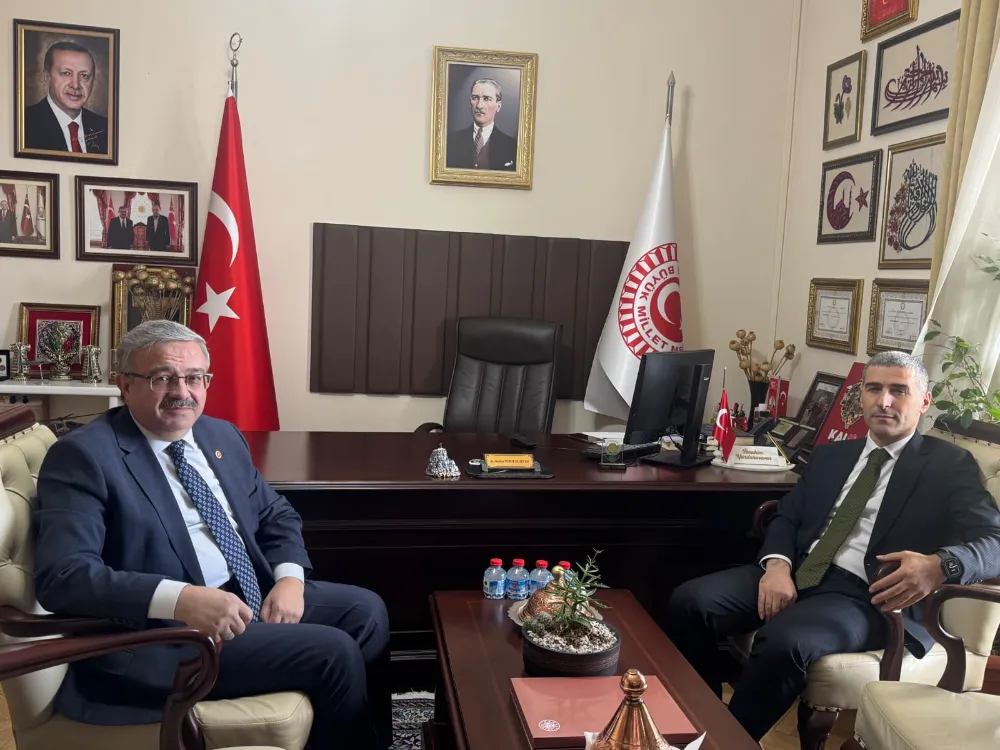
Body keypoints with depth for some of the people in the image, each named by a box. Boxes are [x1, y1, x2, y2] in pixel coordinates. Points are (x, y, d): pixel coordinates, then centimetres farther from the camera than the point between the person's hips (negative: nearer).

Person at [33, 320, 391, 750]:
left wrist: (289, 578, -4)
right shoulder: (83, 455, -13)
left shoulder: (221, 435, 10)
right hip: (166, 630, -8)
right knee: (332, 651, -17)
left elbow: (276, 516, 17)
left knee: (365, 611, 1)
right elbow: (62, 576, -23)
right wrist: (181, 598, -35)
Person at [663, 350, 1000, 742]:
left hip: (868, 595, -5)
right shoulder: (830, 455, 20)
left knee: (784, 641, -35)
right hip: (798, 574, 5)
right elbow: (787, 515, 15)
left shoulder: (950, 465, 6)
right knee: (690, 601, -18)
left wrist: (941, 565, -30)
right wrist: (777, 564, -9)